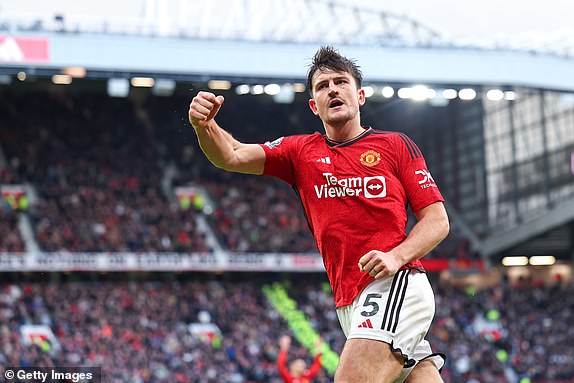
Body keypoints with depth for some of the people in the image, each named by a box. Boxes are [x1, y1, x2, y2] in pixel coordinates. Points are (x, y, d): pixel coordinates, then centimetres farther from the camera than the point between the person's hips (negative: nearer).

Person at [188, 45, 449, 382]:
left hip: (395, 286, -4)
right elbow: (232, 156, 3)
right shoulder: (302, 151, 16)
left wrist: (396, 257, -15)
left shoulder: (396, 145, 7)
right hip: (350, 303, 4)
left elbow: (438, 220, 4)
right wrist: (204, 125, -19)